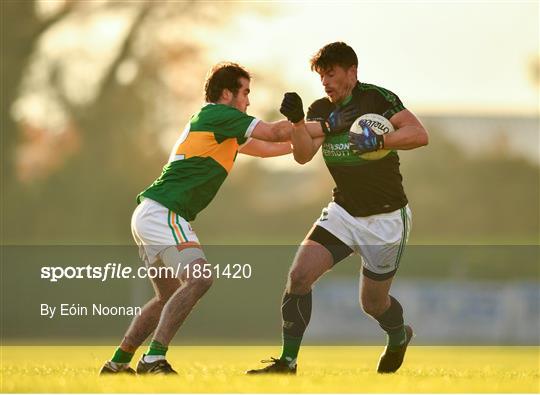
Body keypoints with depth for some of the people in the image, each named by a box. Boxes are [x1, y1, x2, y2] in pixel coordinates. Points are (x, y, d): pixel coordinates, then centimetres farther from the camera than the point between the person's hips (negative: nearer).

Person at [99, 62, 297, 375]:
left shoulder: (220, 125, 23)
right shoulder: (217, 115, -6)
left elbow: (264, 147, 32)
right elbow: (274, 132, -7)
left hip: (150, 214, 11)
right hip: (163, 212, -11)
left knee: (170, 297, 20)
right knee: (199, 278, -24)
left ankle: (117, 363, 21)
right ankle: (154, 359, -30)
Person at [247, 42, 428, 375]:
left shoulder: (377, 98, -14)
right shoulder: (320, 110, 2)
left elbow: (420, 135, -23)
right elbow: (304, 155, -11)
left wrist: (378, 141, -36)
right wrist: (297, 121, -28)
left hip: (386, 219, -4)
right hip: (343, 212, 4)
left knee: (373, 303, 8)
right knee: (299, 275, -16)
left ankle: (399, 337, 43)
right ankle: (287, 362, -9)